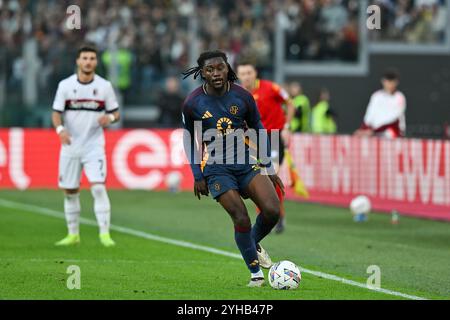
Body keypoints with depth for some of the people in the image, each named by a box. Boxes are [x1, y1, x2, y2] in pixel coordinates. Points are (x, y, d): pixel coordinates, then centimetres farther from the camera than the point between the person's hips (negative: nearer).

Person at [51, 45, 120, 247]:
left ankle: (105, 233, -14)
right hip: (70, 146, 2)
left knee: (98, 187, -17)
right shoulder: (65, 85, 0)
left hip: (94, 146, -2)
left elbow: (116, 113, 6)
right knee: (70, 191, 8)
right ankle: (73, 234, 22)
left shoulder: (104, 86, 0)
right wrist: (60, 129, -20)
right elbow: (56, 113, 0)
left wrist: (110, 118, -17)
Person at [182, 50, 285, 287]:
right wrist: (197, 176, 5)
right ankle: (256, 274, 4)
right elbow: (189, 140, 6)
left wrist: (268, 168, 10)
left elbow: (258, 131, 9)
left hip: (246, 162, 2)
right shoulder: (192, 104, -8)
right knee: (241, 219, -12)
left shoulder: (242, 96, -3)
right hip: (216, 168, -2)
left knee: (272, 210, -13)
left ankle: (254, 243, 20)